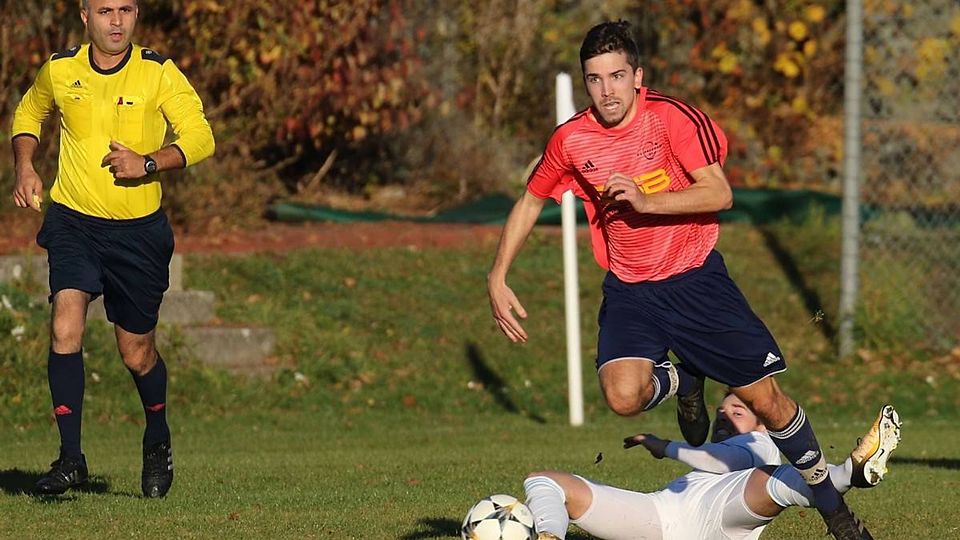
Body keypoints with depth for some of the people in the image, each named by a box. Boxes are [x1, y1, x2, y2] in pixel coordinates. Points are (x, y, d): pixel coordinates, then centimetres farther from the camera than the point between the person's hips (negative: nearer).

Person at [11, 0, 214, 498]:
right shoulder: (59, 70, 1)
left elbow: (200, 138, -9)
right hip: (73, 222, 1)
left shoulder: (159, 74, -6)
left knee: (136, 353, 8)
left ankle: (158, 442, 37)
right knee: (65, 328, -20)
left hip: (138, 230, -1)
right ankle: (70, 458, -15)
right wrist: (25, 167, 4)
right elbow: (28, 114, 21)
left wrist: (148, 163, -24)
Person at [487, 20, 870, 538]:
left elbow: (719, 193, -20)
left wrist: (644, 201, -31)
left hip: (696, 277, -2)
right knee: (623, 396, -25)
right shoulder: (571, 141, -5)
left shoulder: (673, 118, -14)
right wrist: (497, 279, 4)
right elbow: (529, 204, 11)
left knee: (765, 399, -4)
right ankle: (681, 382, 12)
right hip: (628, 290, 2)